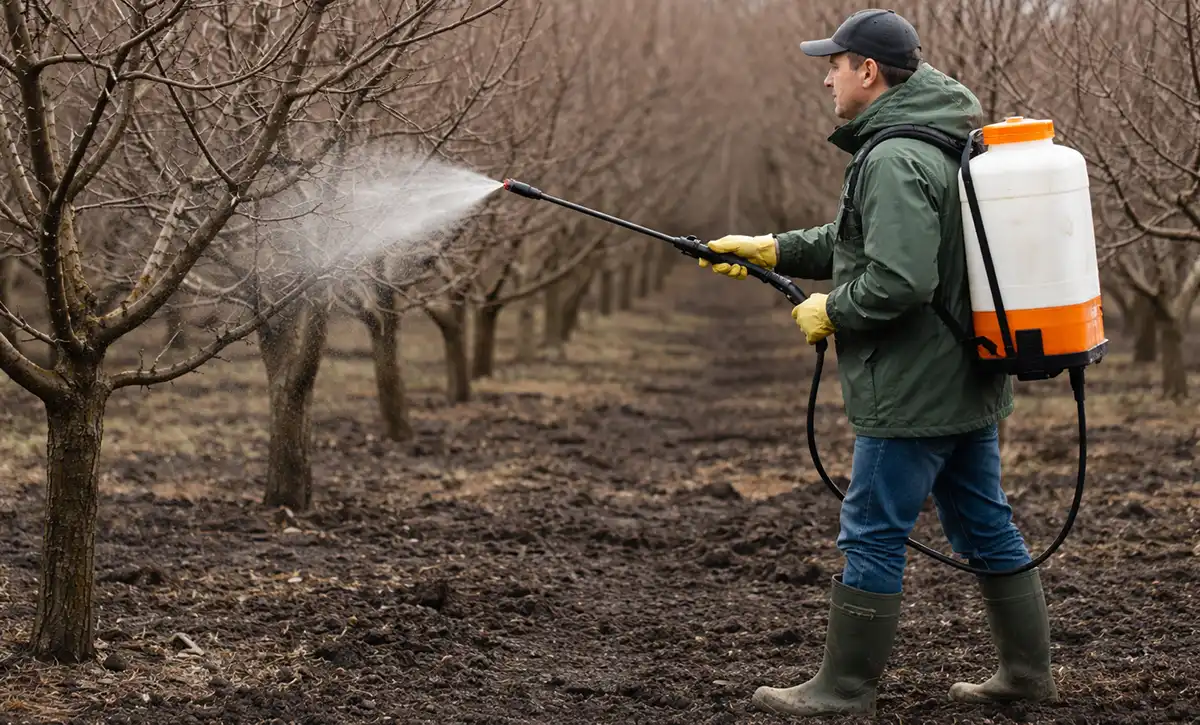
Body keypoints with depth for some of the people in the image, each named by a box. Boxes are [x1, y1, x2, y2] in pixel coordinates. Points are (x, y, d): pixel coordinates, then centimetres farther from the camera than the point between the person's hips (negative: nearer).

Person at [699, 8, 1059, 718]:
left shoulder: (894, 160, -20)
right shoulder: (946, 145, 13)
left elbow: (900, 279, -29)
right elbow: (861, 241, 21)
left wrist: (830, 312, -12)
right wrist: (772, 249, 15)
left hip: (913, 391, -10)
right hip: (969, 384, 10)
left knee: (873, 536, 0)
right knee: (986, 526, 16)